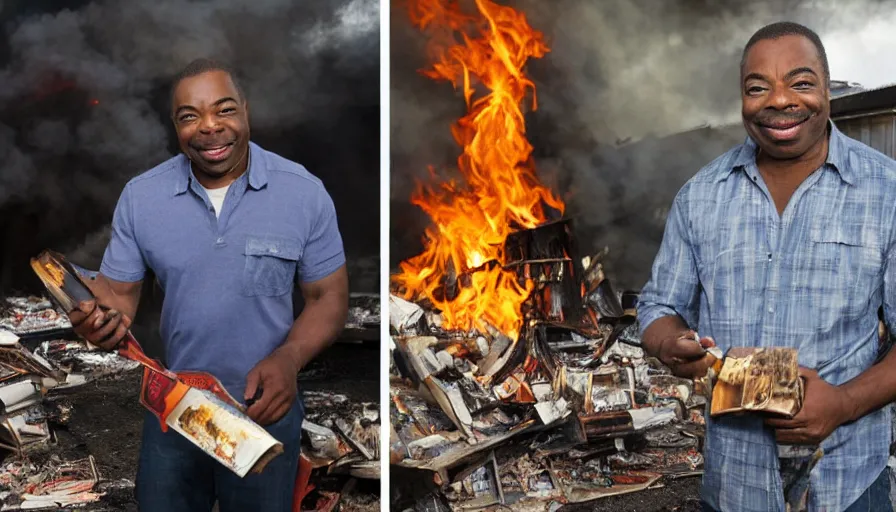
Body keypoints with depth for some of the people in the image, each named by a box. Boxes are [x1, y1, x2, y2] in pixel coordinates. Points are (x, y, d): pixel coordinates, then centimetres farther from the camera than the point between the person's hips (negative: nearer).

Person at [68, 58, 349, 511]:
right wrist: (102, 318, -26)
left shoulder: (304, 193, -12)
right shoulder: (139, 197, -7)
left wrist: (289, 358, -25)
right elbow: (117, 289, -1)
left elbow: (328, 296, -6)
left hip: (266, 410, -1)